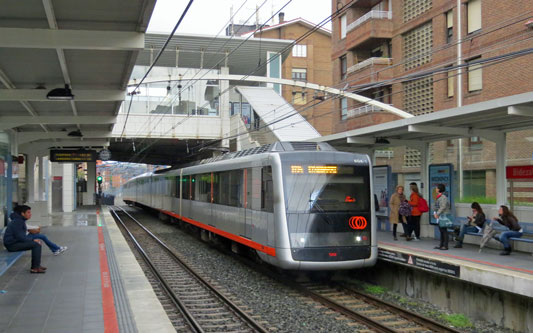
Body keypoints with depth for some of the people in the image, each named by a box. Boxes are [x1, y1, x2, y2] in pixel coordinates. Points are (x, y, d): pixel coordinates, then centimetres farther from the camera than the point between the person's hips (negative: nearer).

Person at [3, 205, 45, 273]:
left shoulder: (21, 220, 13)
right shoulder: (17, 221, -18)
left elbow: (22, 236, 18)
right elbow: (20, 237, -23)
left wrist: (32, 239, 3)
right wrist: (33, 240, -13)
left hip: (15, 242, 10)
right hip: (12, 244, -10)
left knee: (37, 242, 8)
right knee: (36, 244, -18)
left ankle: (35, 266, 10)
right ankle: (35, 268, -14)